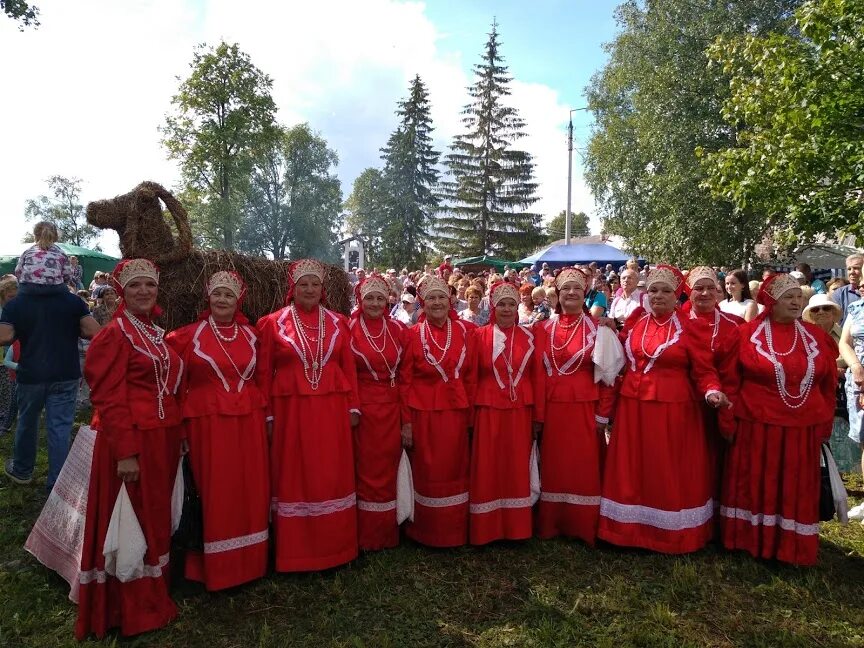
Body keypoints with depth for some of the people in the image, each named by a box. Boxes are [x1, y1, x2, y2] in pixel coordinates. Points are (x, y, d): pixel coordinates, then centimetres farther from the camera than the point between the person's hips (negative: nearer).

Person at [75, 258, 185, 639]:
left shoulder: (156, 333, 13)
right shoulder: (115, 334, -11)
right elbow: (108, 398, -17)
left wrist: (177, 435, 14)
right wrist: (125, 452, -22)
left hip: (163, 438, 8)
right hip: (131, 440, -8)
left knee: (155, 519, 18)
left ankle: (152, 597, 34)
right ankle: (131, 611, 18)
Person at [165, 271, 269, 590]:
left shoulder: (250, 334, 9)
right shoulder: (188, 335, -2)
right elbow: (176, 385, -1)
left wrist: (266, 415, 13)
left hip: (249, 421, 4)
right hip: (208, 422, -3)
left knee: (250, 492, 9)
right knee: (215, 495, 3)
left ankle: (249, 562, 26)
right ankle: (215, 568, 19)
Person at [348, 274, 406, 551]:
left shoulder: (397, 329, 5)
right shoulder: (349, 329, -5)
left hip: (392, 408, 3)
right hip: (363, 407, -3)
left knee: (388, 469, 11)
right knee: (366, 470, 6)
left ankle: (387, 532, 27)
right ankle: (366, 535, 20)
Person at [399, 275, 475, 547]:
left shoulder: (462, 330, 3)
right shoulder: (414, 334, -4)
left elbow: (470, 374, 7)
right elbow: (404, 381, -3)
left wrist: (471, 412, 4)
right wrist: (406, 421, -6)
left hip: (456, 411, 2)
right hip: (424, 413, -2)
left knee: (455, 471, 11)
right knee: (427, 474, 7)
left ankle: (455, 531, 29)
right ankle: (427, 532, 25)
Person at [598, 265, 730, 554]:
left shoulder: (688, 327, -4)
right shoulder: (635, 321, 7)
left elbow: (704, 370, -4)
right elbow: (621, 358, 17)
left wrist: (712, 391, -22)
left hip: (673, 409, -3)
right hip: (633, 406, 4)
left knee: (670, 473, 5)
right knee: (633, 471, 8)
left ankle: (673, 533, 20)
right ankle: (633, 528, 20)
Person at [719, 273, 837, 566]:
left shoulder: (817, 338, 5)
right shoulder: (747, 333, -6)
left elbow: (828, 385, 10)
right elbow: (730, 381, -4)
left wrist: (824, 425, 9)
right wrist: (728, 422, -5)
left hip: (802, 429, 3)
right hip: (756, 426, -3)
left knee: (796, 490, 12)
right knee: (753, 485, 9)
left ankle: (792, 547, 27)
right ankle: (750, 540, 25)